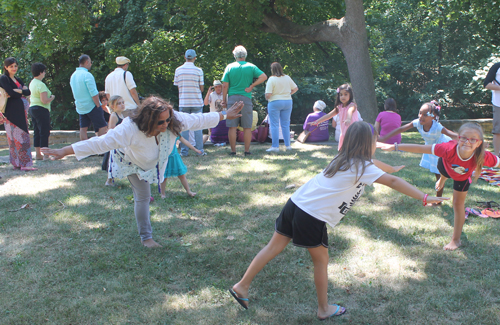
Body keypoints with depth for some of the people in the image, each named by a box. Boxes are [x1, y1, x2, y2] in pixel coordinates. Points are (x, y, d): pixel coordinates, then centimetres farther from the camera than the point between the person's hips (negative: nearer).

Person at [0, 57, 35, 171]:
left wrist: (16, 91, -11)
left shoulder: (18, 80, 19)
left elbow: (28, 92, 4)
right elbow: (11, 93, -16)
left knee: (22, 137, 6)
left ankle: (18, 163, 10)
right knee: (17, 137, -10)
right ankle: (24, 163, -12)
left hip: (21, 112, 7)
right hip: (12, 112, -7)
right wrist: (22, 92, -2)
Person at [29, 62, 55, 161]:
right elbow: (45, 101, -22)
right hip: (41, 109, -9)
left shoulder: (32, 83, 13)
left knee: (37, 132, 12)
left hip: (32, 108, 9)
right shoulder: (41, 85, -17)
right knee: (44, 132, -5)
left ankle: (38, 154, 16)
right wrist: (52, 97, -3)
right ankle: (45, 154, -3)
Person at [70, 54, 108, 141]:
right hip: (91, 106, -8)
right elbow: (94, 94, -20)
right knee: (102, 127, -1)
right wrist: (98, 106, -11)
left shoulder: (73, 75, 10)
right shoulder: (87, 75, -16)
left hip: (80, 107, 8)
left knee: (83, 128, 8)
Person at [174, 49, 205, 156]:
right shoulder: (198, 70, -5)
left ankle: (184, 151, 5)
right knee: (198, 127, 4)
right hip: (197, 102, -1)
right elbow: (201, 88, -1)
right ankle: (200, 151, 5)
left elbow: (177, 86, 6)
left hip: (183, 102, 1)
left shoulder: (178, 70, 1)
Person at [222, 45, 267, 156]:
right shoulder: (251, 67, 5)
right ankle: (247, 150, 7)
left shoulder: (230, 67, 4)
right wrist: (251, 86, -2)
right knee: (247, 127, 5)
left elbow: (225, 86, 0)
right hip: (246, 99, 0)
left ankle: (233, 150, 3)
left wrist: (224, 101, 6)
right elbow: (264, 77, -6)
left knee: (232, 127, 2)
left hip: (232, 98, 0)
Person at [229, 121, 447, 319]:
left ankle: (242, 287, 21)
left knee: (274, 248, 15)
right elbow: (393, 182, -12)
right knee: (321, 261, 12)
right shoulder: (362, 168, -7)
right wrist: (425, 198, -9)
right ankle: (324, 310, 28)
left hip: (296, 203, 8)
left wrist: (392, 168, 51)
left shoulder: (344, 159, 17)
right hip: (312, 217, -8)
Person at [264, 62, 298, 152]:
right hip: (288, 102, 5)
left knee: (274, 125, 0)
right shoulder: (287, 78, 5)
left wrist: (267, 98, 4)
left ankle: (275, 146, -3)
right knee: (285, 124, 12)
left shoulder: (272, 79, -12)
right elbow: (295, 88, 13)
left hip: (275, 103, -5)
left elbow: (268, 95, -17)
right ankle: (287, 145, 15)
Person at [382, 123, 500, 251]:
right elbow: (420, 149, -45)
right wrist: (395, 147, -45)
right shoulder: (449, 149, -49)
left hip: (462, 177, -1)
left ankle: (456, 240, 22)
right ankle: (442, 180, 79)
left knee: (458, 204, 4)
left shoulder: (483, 157, -46)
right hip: (446, 167, 1)